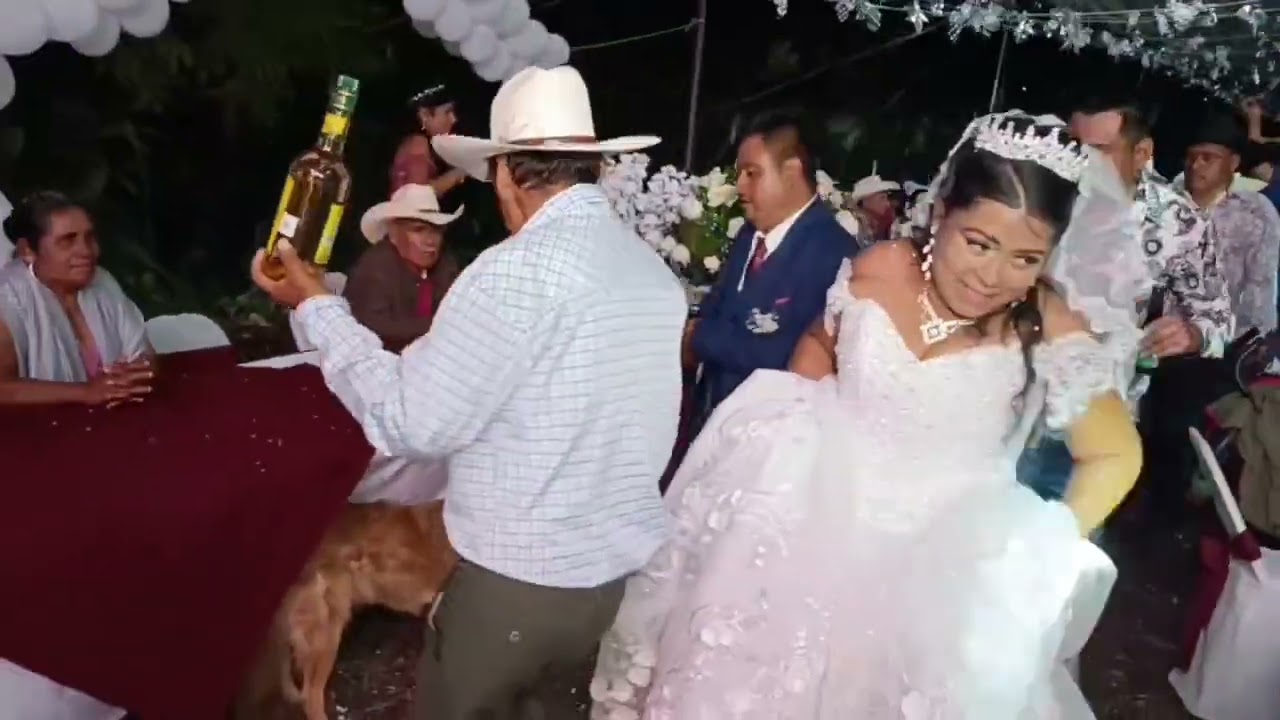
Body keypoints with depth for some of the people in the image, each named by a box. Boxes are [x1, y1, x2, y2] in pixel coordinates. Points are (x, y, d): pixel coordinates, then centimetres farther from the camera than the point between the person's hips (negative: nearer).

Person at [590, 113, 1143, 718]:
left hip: (932, 552, -1)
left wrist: (1039, 557, -13)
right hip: (815, 512, 2)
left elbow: (1115, 456, -8)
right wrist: (798, 430, -2)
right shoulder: (878, 270, -12)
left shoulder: (1045, 330, -19)